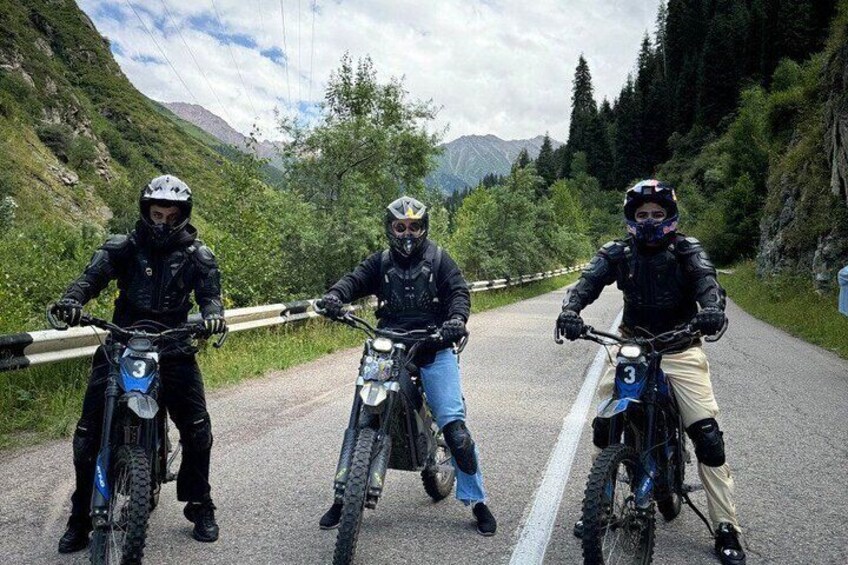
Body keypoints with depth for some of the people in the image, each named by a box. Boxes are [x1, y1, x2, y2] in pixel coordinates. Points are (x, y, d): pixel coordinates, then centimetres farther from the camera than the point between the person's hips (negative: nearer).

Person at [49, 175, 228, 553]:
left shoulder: (196, 255, 4)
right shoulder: (123, 247, 2)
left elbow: (209, 291, -9)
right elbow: (93, 276, -13)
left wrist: (213, 314, -33)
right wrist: (72, 299, -36)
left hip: (173, 348, 0)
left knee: (197, 428, -5)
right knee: (88, 433, -1)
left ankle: (200, 506, 16)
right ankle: (81, 515, 18)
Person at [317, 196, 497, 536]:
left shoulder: (438, 259, 7)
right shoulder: (381, 262, 12)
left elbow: (459, 290, -3)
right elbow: (356, 280, -3)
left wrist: (457, 318, -25)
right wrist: (335, 295, -26)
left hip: (434, 347, -2)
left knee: (454, 425, -10)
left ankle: (477, 501, 6)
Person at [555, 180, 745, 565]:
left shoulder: (687, 251, -3)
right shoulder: (618, 252, 0)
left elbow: (707, 280, -22)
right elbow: (590, 279, -16)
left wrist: (713, 309, -46)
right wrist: (570, 309, -38)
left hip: (680, 346, -1)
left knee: (707, 433, -9)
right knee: (604, 425, -2)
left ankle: (727, 529, 5)